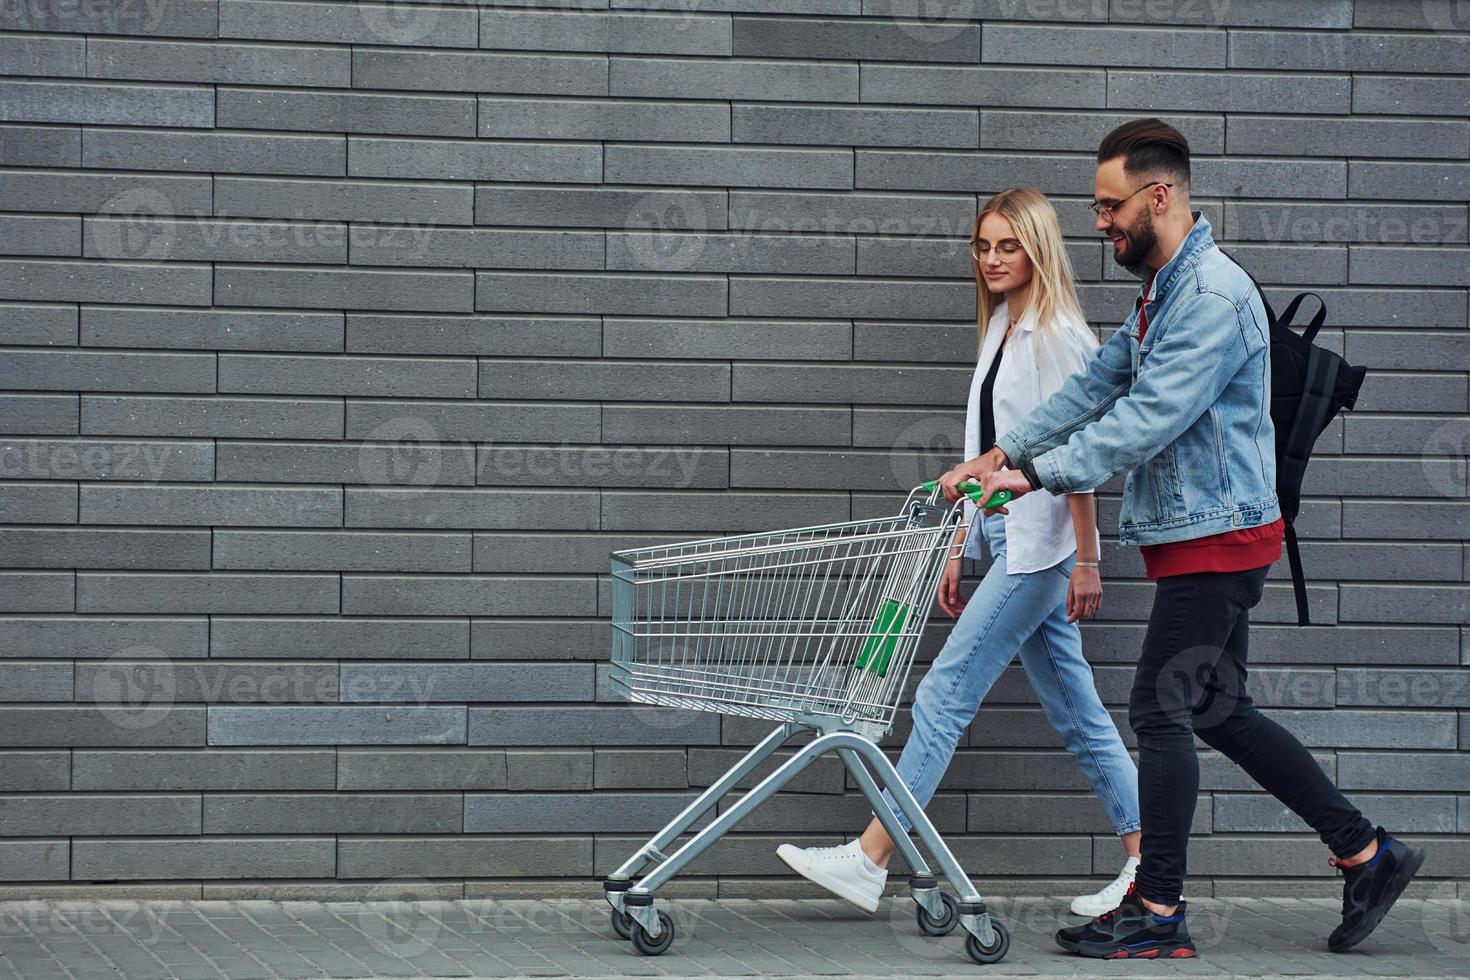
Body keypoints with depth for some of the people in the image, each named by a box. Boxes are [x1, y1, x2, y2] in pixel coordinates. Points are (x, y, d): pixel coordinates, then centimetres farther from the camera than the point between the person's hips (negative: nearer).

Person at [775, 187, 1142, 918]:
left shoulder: (1059, 336, -10)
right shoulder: (1001, 332, 16)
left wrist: (1086, 560, -17)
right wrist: (959, 550, 17)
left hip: (1042, 544, -9)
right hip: (1008, 541, 9)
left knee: (945, 692, -9)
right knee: (1075, 712, 9)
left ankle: (869, 859, -6)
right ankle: (1146, 859, 13)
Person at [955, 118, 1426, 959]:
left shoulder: (1214, 295, -18)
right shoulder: (1163, 291, 15)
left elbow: (1148, 418, -26)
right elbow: (1097, 387, 15)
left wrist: (1038, 477, -27)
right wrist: (1006, 454, 5)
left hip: (1218, 535, -10)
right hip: (1198, 536, 10)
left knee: (1162, 710, -6)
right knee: (1220, 713, 13)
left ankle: (1159, 914, 1)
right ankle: (1368, 853, 20)